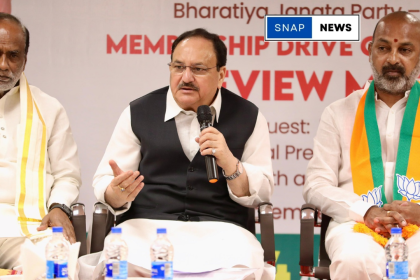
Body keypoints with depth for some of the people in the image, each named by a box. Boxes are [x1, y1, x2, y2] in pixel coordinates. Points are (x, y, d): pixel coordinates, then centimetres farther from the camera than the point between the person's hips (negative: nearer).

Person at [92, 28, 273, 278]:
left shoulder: (248, 117, 7)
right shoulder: (138, 113, 7)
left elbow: (262, 193, 5)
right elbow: (104, 182, 7)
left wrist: (230, 164, -14)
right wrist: (117, 194, -18)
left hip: (220, 230, 0)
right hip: (147, 227, 0)